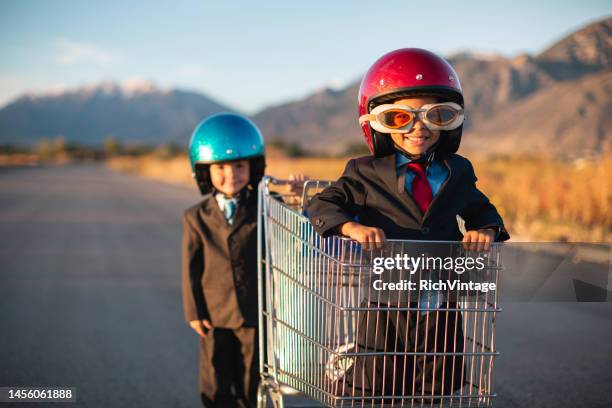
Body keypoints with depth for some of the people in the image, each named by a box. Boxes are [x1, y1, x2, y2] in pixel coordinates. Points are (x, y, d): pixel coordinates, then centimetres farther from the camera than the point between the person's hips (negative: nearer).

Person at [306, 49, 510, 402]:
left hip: (441, 311, 3)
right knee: (372, 393, 9)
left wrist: (486, 229, -6)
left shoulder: (458, 173, 6)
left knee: (432, 393, 17)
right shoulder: (366, 174, -4)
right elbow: (324, 205, -7)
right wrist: (352, 226, -27)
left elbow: (482, 209, 18)